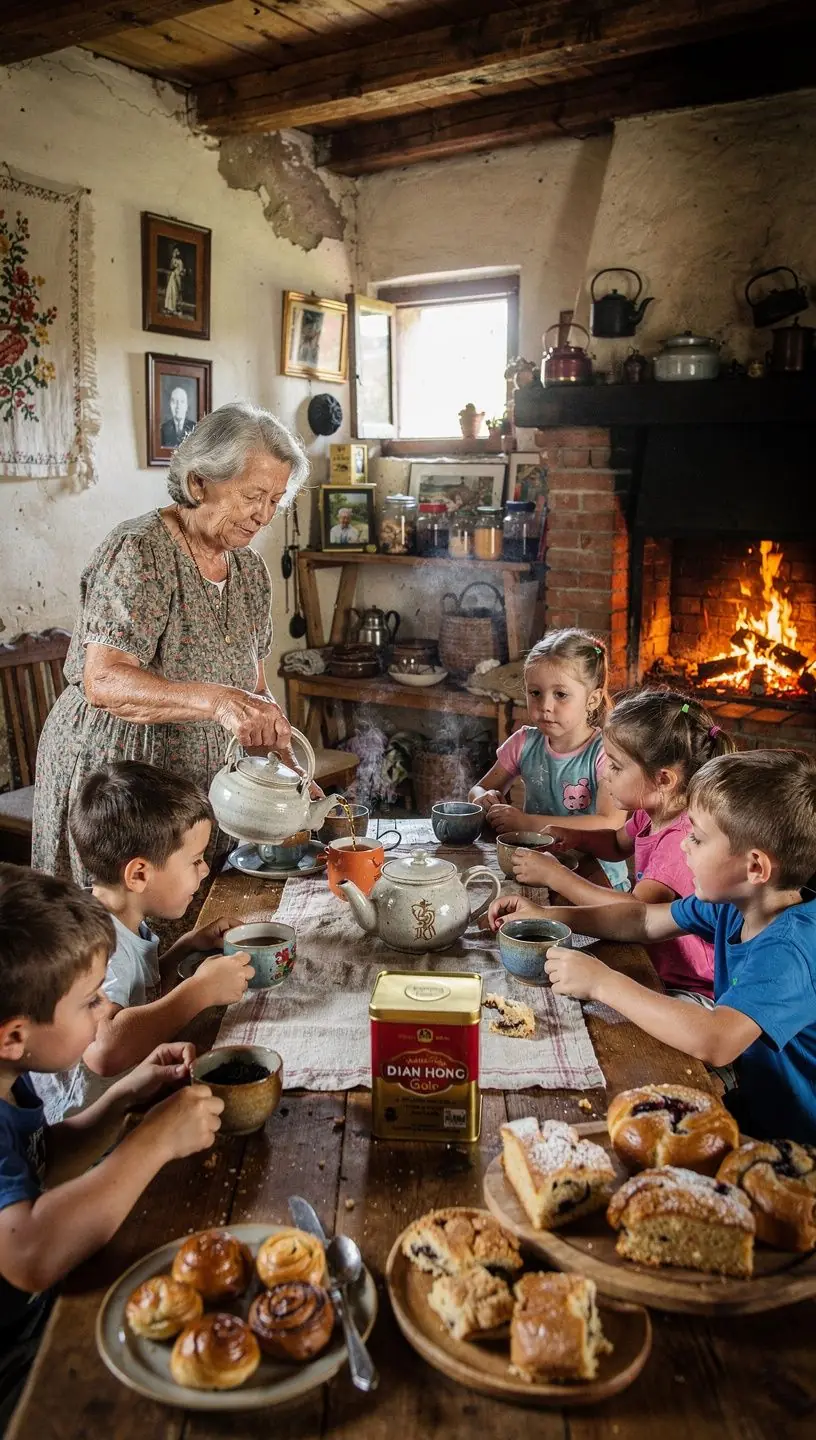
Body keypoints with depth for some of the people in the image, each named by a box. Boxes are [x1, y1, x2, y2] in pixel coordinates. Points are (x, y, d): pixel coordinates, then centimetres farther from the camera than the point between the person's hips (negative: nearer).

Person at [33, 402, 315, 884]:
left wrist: (289, 764, 0)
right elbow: (103, 681, -27)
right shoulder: (139, 552, -16)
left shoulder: (249, 568, 7)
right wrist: (216, 700, -39)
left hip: (206, 781, 7)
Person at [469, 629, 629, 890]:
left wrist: (527, 822, -28)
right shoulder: (525, 743, 2)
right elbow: (479, 789, 14)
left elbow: (610, 825, -26)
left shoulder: (605, 752, -13)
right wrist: (486, 798, -13)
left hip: (593, 865, -5)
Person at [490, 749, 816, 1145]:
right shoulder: (732, 904, -3)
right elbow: (644, 919, 10)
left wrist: (603, 982, -33)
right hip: (750, 1104, 7)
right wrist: (544, 915, 0)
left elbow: (714, 1041, -43)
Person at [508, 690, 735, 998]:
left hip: (692, 989, -9)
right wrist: (559, 834, 4)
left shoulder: (685, 837, -27)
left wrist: (553, 874, -26)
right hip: (654, 967, 9)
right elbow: (617, 844, 25)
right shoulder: (650, 814, 2)